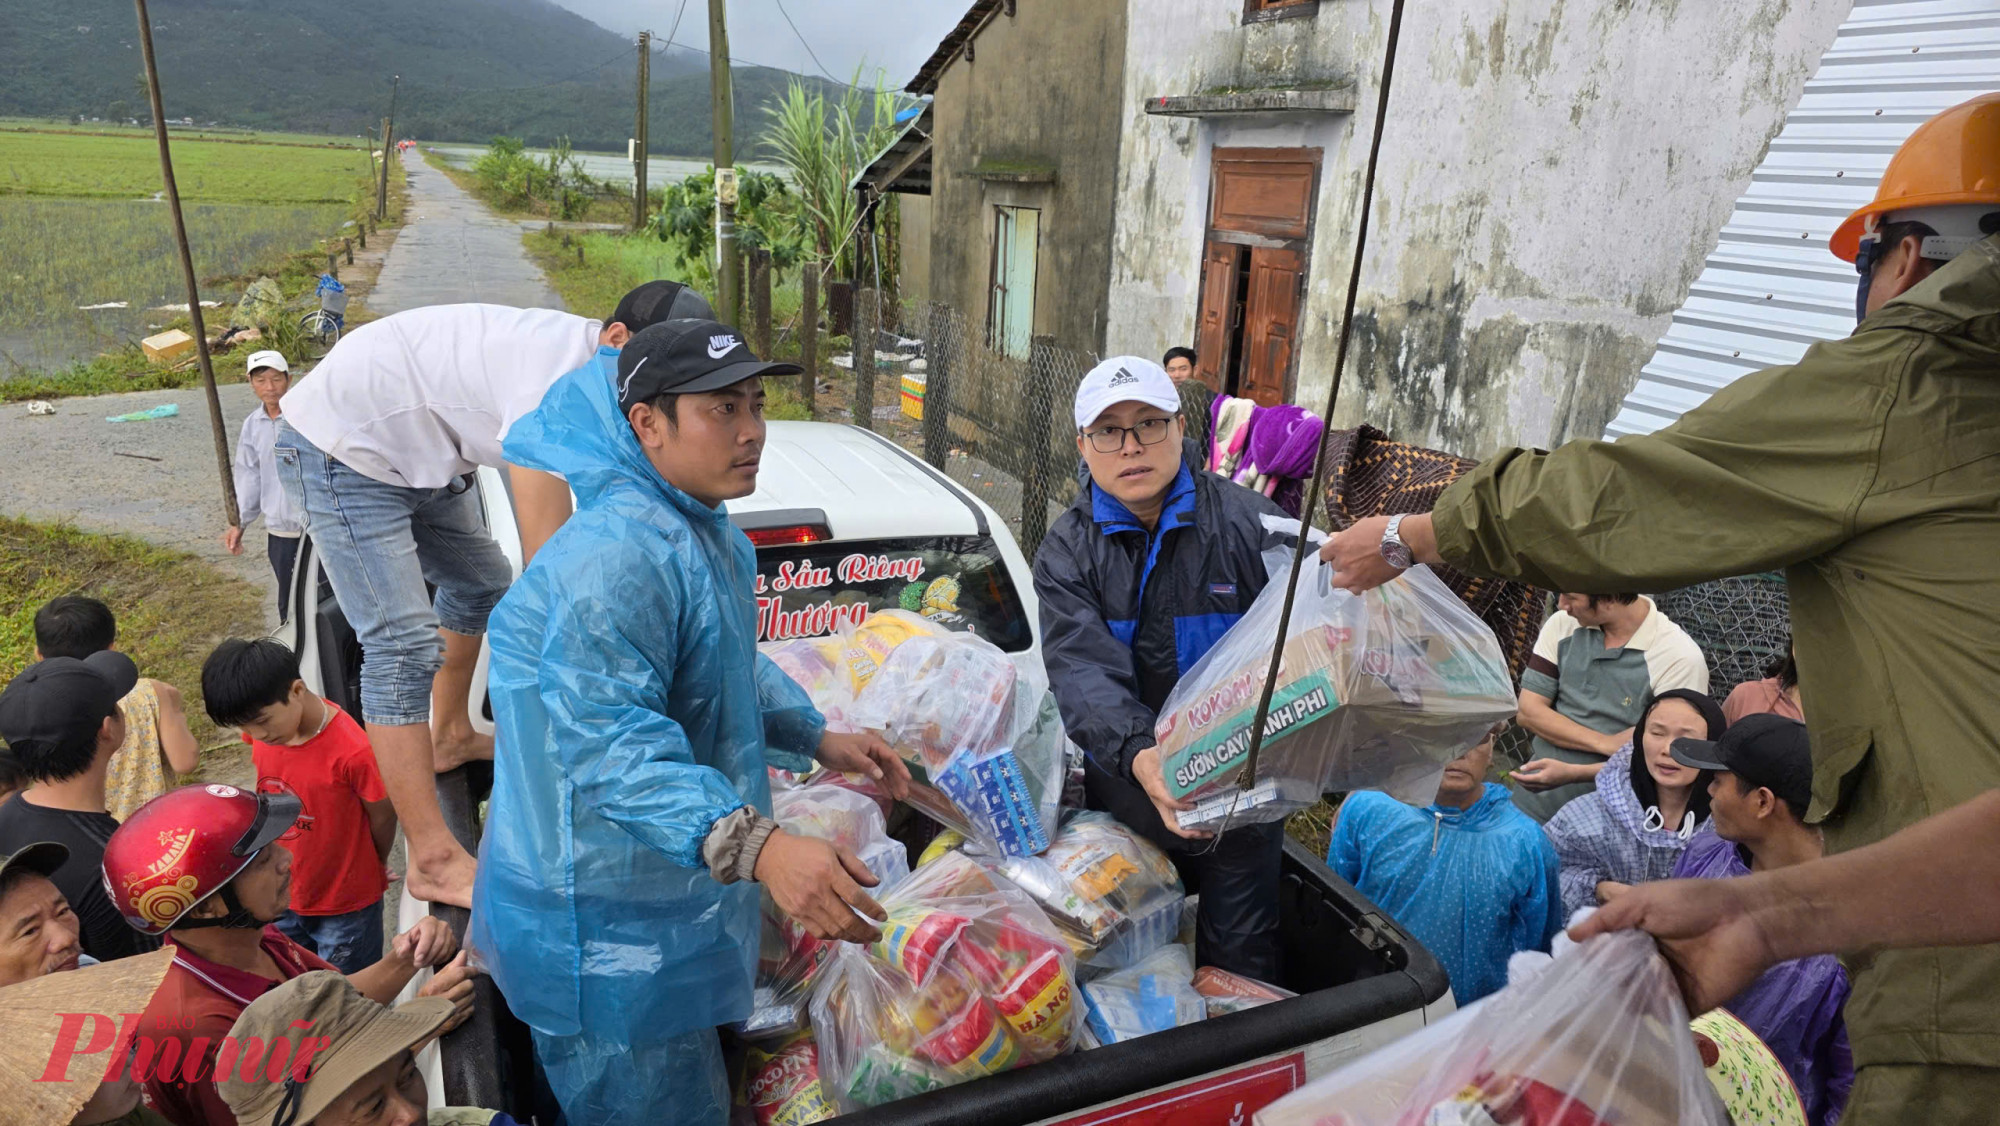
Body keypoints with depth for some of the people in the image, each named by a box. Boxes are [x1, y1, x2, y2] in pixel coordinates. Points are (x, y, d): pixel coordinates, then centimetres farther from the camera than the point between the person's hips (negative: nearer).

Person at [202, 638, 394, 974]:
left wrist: (372, 866, 3)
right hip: (282, 899, 5)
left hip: (346, 907, -5)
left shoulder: (352, 751, -31)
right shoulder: (261, 732, -13)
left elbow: (383, 817, -15)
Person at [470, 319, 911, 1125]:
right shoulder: (614, 558, -28)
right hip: (605, 934, -10)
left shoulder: (713, 536, 8)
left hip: (671, 905, 10)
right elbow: (610, 744, -37)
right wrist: (754, 845, -47)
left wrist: (817, 739, 15)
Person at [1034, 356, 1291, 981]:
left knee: (1239, 957, 11)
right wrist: (1137, 754, -37)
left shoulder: (1252, 524, -7)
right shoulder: (1066, 553, -4)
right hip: (1126, 786, 2)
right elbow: (1083, 671, -19)